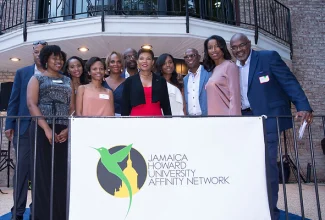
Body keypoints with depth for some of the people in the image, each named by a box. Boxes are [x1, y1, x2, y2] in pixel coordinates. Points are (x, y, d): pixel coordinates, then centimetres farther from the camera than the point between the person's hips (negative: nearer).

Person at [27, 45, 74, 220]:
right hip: (42, 130, -3)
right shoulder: (37, 78, 9)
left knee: (62, 173, 1)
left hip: (64, 131, 3)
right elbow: (31, 104, -4)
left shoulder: (67, 81, 19)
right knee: (43, 172, -3)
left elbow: (72, 108, 12)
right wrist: (46, 129, -15)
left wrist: (68, 129, -6)